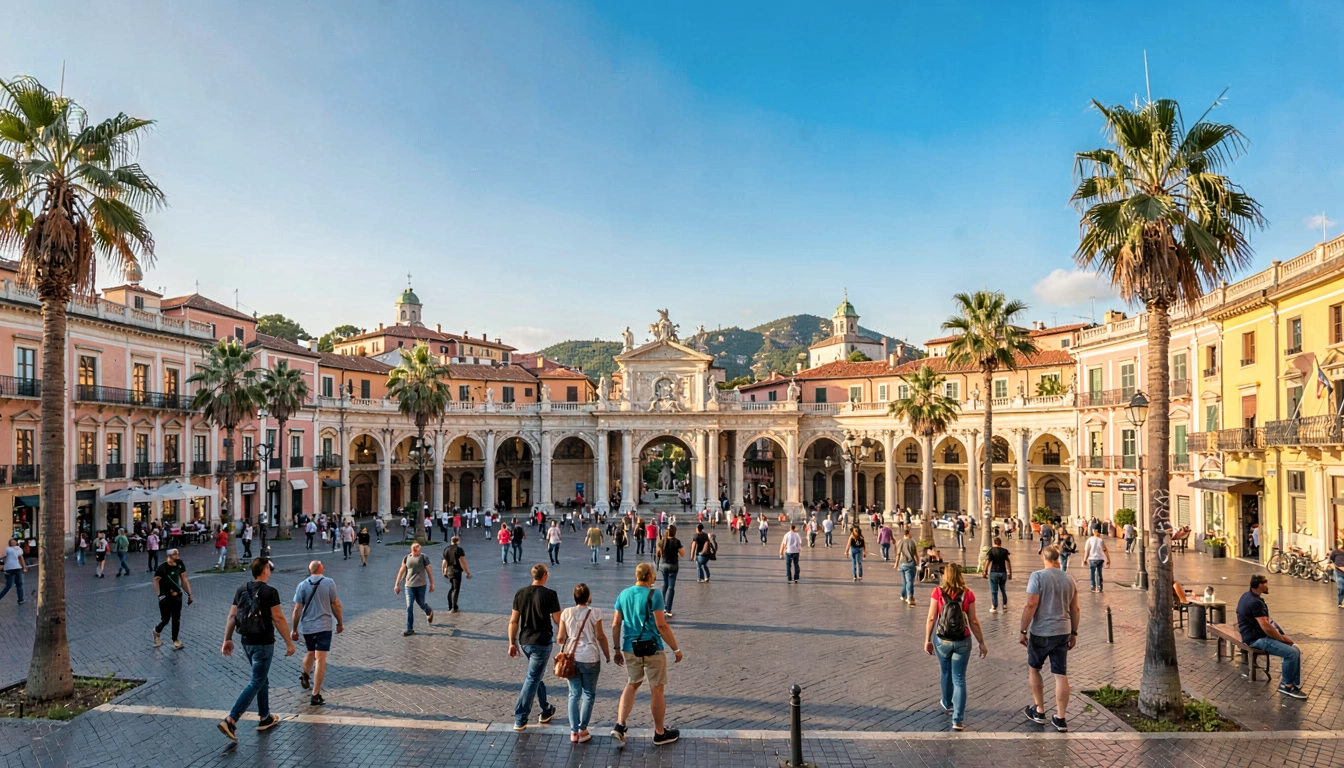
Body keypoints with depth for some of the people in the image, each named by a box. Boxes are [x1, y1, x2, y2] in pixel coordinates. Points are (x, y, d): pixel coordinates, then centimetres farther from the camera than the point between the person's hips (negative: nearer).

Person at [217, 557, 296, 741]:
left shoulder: (241, 590, 4)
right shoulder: (270, 592, -16)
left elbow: (232, 617, 5)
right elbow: (278, 619, -16)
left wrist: (227, 639, 13)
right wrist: (289, 642, -11)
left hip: (246, 642, 8)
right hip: (263, 643, -8)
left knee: (262, 678, 19)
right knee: (256, 683, -1)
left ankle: (265, 719, 27)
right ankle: (230, 721, -8)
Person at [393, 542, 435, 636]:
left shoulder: (423, 558, -5)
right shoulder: (406, 558, 2)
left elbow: (429, 571, 0)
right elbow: (401, 571, 7)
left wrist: (432, 584, 2)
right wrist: (397, 584, 6)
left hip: (421, 585, -2)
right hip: (409, 585, 2)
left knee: (421, 603, 9)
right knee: (409, 607, -3)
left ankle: (429, 612, 45)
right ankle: (409, 629, 3)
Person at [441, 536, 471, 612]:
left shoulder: (446, 549, 6)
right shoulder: (459, 549, -14)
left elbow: (445, 561, 14)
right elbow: (463, 562, -17)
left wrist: (444, 571, 26)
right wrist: (468, 572, -12)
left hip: (449, 571, 6)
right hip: (456, 571, -6)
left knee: (452, 588, 20)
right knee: (456, 589, 0)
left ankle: (450, 607, 24)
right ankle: (454, 608, -1)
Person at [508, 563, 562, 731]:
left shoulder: (520, 593, 1)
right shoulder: (550, 594, -13)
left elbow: (513, 621, 2)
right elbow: (558, 621, -10)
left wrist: (512, 643, 9)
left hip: (524, 642, 6)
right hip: (541, 643, -6)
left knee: (537, 675, 22)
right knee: (532, 680, 2)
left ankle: (546, 711, 33)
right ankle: (520, 719, 2)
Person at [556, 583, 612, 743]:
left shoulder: (566, 613, -3)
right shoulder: (594, 613, -10)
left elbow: (561, 638, 1)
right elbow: (600, 636, -6)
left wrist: (559, 641, 25)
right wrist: (607, 655, 6)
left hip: (571, 658, 3)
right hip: (589, 659, -3)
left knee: (574, 694, 12)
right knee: (589, 694, 12)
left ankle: (574, 732, 13)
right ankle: (582, 730, 13)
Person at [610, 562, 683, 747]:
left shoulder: (623, 594, 3)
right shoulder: (654, 595, -14)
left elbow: (616, 624, 6)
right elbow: (661, 626, -17)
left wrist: (617, 650, 15)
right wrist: (676, 649, -9)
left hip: (630, 649, 5)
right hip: (652, 649, -5)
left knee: (631, 685, 21)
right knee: (657, 690, 9)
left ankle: (619, 725, 11)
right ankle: (660, 734, 21)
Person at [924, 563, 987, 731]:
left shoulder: (937, 592, -10)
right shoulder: (968, 594, -8)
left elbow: (931, 618, -8)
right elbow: (973, 621, -4)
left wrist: (927, 640, 3)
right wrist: (981, 643, 7)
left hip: (942, 641, 1)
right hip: (962, 641, 0)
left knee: (946, 673, 24)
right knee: (959, 679, 6)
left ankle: (947, 703, 46)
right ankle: (958, 720, 3)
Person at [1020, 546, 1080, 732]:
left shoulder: (1037, 576, -13)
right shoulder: (1070, 579, 3)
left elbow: (1031, 606, -18)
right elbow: (1075, 609, 8)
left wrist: (1023, 631, -11)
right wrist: (1074, 633, 18)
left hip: (1040, 632, -4)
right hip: (1063, 632, 4)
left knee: (1033, 668, 16)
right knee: (1061, 674, 8)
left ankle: (1039, 711, 23)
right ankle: (1061, 719, 13)